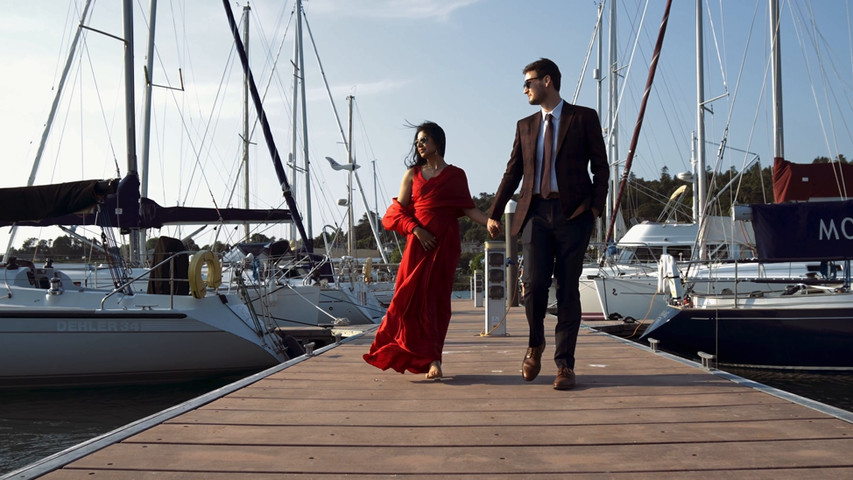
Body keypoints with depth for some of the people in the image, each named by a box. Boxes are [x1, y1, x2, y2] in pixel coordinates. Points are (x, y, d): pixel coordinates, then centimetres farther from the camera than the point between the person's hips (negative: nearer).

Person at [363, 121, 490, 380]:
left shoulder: (455, 175, 10)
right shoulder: (412, 174, 12)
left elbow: (468, 208, 6)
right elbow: (399, 211, 7)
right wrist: (416, 229, -9)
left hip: (445, 244, -1)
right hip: (419, 242, 1)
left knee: (437, 297, -4)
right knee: (413, 296, -7)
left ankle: (431, 359, 0)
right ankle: (431, 358, 2)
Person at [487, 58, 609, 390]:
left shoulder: (584, 118, 6)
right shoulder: (525, 126, 17)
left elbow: (600, 167, 4)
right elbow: (512, 172, 18)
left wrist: (595, 207, -8)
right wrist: (494, 213, 13)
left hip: (573, 213, -2)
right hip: (536, 211, 3)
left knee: (567, 289, -1)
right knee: (534, 282, -11)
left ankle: (564, 365, 7)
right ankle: (535, 344, 16)